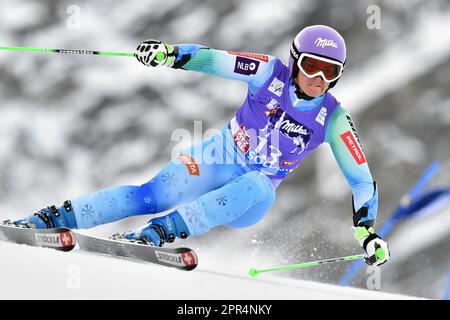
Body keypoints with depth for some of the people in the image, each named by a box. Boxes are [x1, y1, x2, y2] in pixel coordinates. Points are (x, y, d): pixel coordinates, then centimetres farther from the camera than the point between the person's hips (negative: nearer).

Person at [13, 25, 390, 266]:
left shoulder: (332, 119, -8)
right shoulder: (272, 73, -10)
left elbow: (362, 178, -4)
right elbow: (213, 60, -20)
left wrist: (367, 231, -12)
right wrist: (170, 53, -38)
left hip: (252, 201, 0)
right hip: (217, 161, 0)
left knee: (256, 186, -37)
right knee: (152, 196, -24)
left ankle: (163, 232, -44)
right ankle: (52, 217, -22)